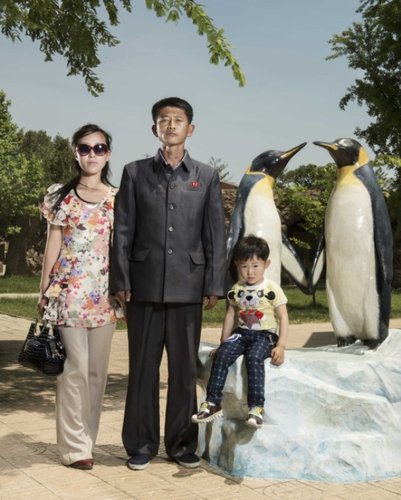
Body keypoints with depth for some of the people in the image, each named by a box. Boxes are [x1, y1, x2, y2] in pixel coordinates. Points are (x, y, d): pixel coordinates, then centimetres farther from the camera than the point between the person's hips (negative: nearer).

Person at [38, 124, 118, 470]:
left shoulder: (118, 198, 8)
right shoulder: (60, 195, 4)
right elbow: (53, 245, 4)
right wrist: (44, 291, 3)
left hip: (103, 293, 3)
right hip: (68, 290, -2)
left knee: (97, 369, 7)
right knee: (75, 368, -5)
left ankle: (88, 440, 19)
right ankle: (75, 446, 5)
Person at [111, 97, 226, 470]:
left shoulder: (206, 177, 8)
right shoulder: (135, 172, 8)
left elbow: (215, 235, 5)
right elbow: (122, 231, 4)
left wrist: (214, 285, -2)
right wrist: (120, 281, -3)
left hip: (188, 286, 0)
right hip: (144, 285, 0)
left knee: (185, 368, 7)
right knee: (142, 367, 6)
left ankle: (182, 443, 20)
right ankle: (141, 444, 17)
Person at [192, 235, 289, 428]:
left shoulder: (272, 289, -4)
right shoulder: (236, 290, 8)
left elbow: (283, 318, -4)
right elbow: (230, 316, 15)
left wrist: (281, 346, -13)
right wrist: (223, 342, 11)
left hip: (265, 335, -4)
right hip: (241, 333, 4)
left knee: (254, 357, -34)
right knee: (222, 354, -23)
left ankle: (256, 408, -32)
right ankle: (212, 402, -20)